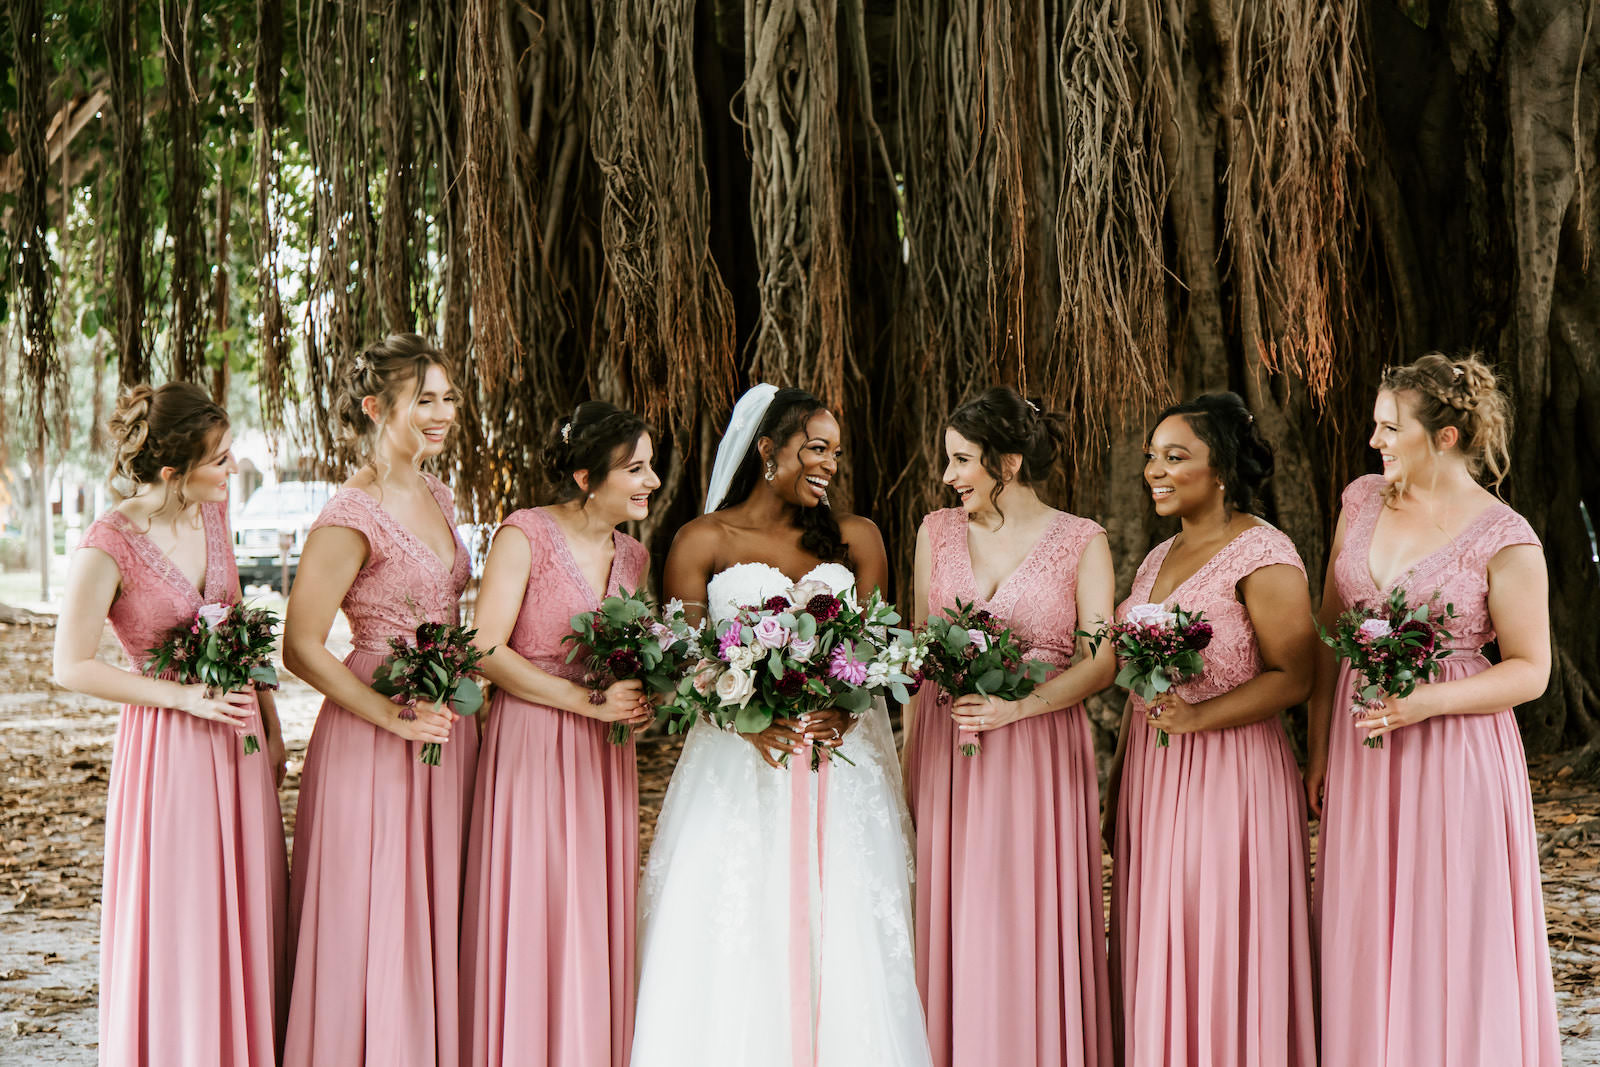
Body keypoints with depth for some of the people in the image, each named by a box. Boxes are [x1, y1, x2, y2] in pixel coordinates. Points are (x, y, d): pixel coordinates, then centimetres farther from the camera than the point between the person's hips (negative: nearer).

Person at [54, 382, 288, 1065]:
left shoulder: (213, 511, 2)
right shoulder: (110, 545, -18)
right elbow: (72, 668, -14)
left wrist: (270, 723, 12)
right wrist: (184, 696, -17)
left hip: (237, 733, 6)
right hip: (168, 745, -6)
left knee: (247, 920, 12)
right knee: (176, 927, 3)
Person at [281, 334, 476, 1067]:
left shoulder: (437, 498, 9)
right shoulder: (352, 518, -15)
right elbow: (301, 648, -15)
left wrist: (457, 708, 12)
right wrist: (392, 716, -19)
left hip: (445, 729, 8)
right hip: (373, 743, -8)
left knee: (436, 919, 13)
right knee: (374, 929, 0)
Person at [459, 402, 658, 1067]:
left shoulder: (632, 557, 13)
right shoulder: (525, 535, -7)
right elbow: (486, 651, -14)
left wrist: (641, 701, 1)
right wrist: (587, 701, -16)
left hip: (604, 759, 6)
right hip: (531, 746, -6)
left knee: (596, 923, 6)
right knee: (530, 919, -5)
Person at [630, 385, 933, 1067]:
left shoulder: (854, 540, 11)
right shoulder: (704, 541, 3)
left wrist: (844, 708, -12)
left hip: (841, 760, 2)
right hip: (739, 759, -2)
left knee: (841, 943, -1)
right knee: (731, 947, -6)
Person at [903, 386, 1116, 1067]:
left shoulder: (1081, 541, 0)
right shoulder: (937, 532, 9)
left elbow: (1103, 660, -5)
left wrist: (1018, 705, -19)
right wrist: (907, 765, 6)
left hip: (1039, 756, -3)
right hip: (944, 750, 3)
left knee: (1031, 929, -1)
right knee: (950, 927, 3)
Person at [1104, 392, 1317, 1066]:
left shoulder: (1264, 555, -10)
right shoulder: (1159, 558, 14)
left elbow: (1291, 677, -14)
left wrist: (1199, 718, -26)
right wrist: (1116, 785, 17)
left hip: (1229, 777, -7)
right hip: (1150, 778, 8)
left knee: (1220, 958, -2)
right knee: (1150, 960, 9)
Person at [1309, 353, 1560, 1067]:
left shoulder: (1504, 540, -11)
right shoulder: (1362, 500, 6)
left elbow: (1530, 669, -7)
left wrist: (1425, 702, -20)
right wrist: (1319, 747, 9)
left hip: (1455, 758, -5)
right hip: (1361, 752, 5)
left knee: (1452, 955, 1)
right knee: (1365, 949, 10)